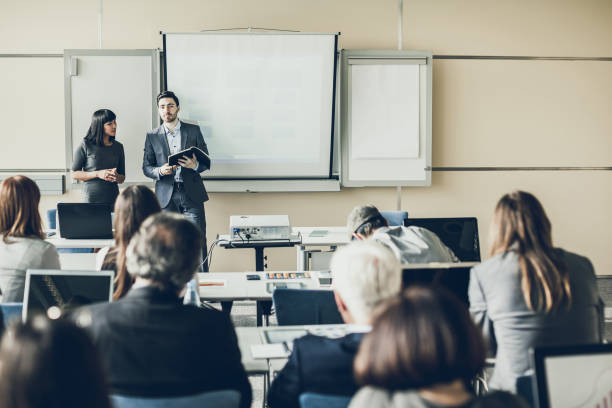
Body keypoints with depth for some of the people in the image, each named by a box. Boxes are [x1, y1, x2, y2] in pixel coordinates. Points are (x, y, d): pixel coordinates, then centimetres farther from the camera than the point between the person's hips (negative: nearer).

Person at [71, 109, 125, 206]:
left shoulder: (118, 147, 9)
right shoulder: (85, 146, -4)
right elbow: (74, 174, -3)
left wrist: (116, 177, -10)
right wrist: (97, 174, -14)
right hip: (91, 200, -3)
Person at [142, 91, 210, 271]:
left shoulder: (194, 131, 9)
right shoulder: (152, 136, 11)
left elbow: (206, 161, 10)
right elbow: (146, 167, 10)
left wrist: (195, 166, -13)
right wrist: (160, 171, -11)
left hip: (191, 195, -1)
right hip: (166, 196, 1)